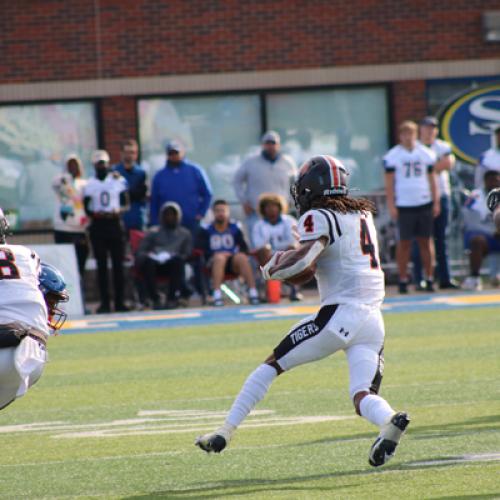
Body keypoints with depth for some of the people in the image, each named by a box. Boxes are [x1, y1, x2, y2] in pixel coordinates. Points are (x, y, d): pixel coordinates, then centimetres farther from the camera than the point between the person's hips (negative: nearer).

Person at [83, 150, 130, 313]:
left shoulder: (118, 181, 4)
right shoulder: (89, 184, 3)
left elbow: (126, 204, 5)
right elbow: (86, 208, 4)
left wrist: (118, 211, -16)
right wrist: (95, 214, -17)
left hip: (115, 224, 0)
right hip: (98, 226, 0)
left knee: (118, 264, 0)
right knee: (101, 265, 1)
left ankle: (119, 301, 5)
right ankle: (104, 302, 4)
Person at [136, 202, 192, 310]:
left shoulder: (184, 233, 19)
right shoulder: (153, 233, 19)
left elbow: (187, 253, 7)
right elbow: (140, 251, 10)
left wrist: (173, 257, -14)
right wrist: (147, 255, -15)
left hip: (174, 264, -1)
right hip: (155, 264, 1)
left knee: (177, 260, -36)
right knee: (147, 261, -34)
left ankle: (172, 298, -35)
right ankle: (155, 299, -33)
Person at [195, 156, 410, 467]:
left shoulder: (319, 218, -3)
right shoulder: (364, 214, 20)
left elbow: (303, 262, -19)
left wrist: (272, 269, 0)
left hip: (340, 315, -6)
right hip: (374, 321, 6)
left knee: (272, 366, 6)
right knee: (363, 396, -1)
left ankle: (226, 433, 6)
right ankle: (390, 420, -34)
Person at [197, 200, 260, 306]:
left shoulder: (235, 228, 13)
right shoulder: (206, 230, 8)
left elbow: (244, 248, 7)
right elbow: (200, 250, -2)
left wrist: (235, 254, -15)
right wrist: (214, 254, -16)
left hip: (233, 264, 2)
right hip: (214, 262, -2)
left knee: (242, 257, -30)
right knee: (220, 257, -35)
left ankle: (253, 292, -39)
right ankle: (217, 295, -47)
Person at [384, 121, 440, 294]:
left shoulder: (426, 153, 8)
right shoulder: (392, 156, -1)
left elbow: (432, 180, 12)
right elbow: (389, 182, -1)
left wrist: (436, 202, 7)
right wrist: (391, 205, -7)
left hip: (424, 204, 3)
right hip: (404, 206, -3)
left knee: (426, 241, 4)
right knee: (404, 242, 0)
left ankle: (429, 278, 7)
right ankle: (403, 280, 5)